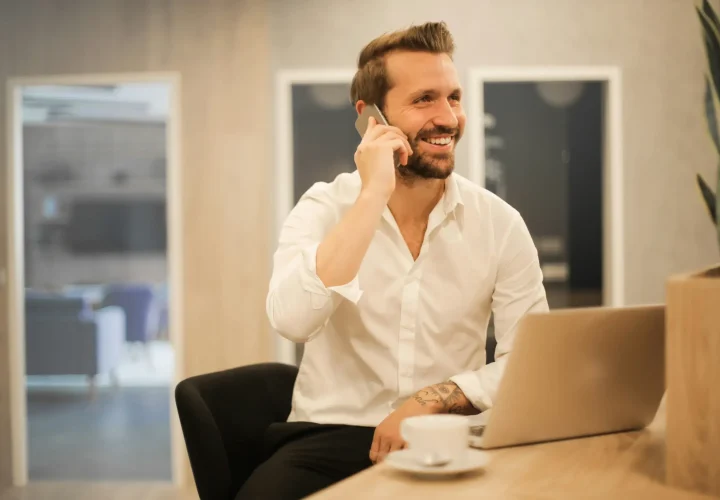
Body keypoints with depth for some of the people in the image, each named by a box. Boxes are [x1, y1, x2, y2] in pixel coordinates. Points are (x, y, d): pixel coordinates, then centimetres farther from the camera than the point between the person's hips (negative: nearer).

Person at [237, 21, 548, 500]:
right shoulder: (324, 209, -4)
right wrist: (373, 194, -22)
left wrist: (431, 399, -17)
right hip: (330, 436, -2)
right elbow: (292, 320, -23)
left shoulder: (499, 223, -1)